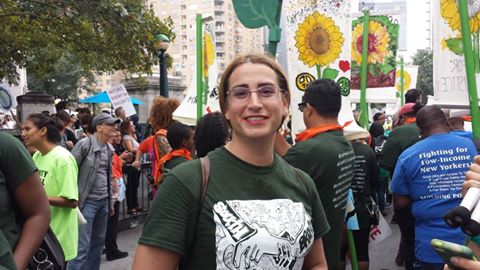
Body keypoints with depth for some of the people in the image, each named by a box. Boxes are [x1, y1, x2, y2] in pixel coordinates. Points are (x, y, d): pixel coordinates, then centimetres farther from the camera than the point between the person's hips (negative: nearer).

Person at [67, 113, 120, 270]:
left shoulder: (109, 149, 11)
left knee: (98, 242, 15)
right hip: (87, 201, -7)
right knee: (82, 245, -8)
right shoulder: (84, 144, -12)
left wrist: (110, 202, 20)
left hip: (103, 201, 8)